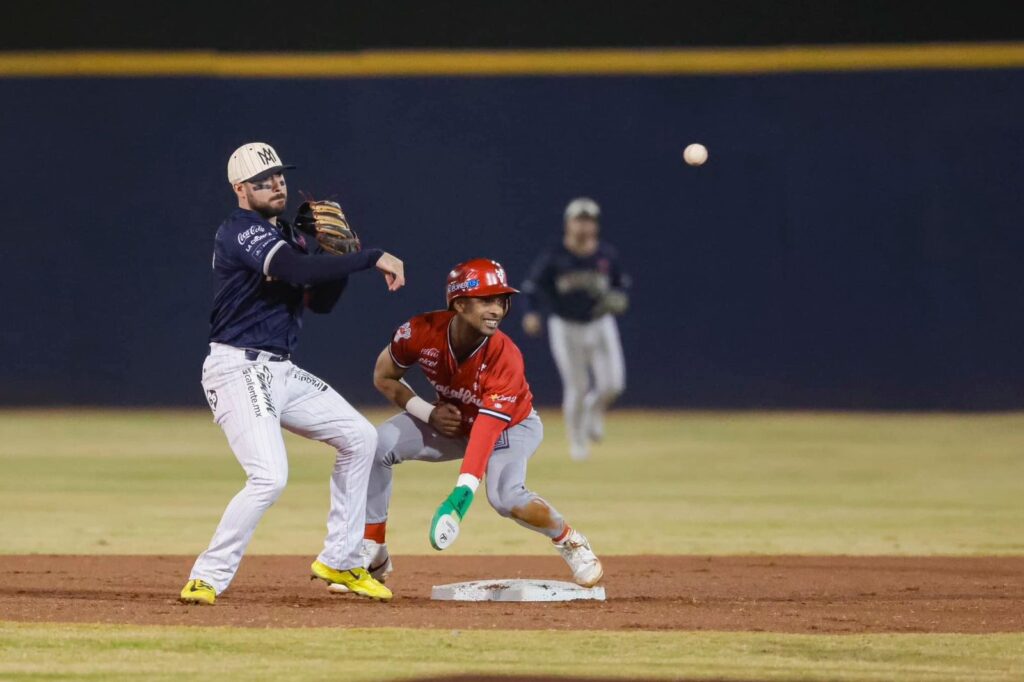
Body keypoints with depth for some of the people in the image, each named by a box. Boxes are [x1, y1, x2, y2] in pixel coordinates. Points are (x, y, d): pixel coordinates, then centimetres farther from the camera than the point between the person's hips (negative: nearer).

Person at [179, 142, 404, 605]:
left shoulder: (286, 236, 17)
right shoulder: (242, 231, -14)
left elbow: (321, 301, 16)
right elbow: (298, 269, -30)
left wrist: (336, 248, 0)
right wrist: (373, 258, -26)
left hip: (280, 372, 10)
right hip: (238, 370, -10)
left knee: (359, 437, 14)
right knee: (270, 476, -24)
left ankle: (340, 562, 20)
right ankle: (207, 579, -13)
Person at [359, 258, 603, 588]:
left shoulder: (506, 359, -36)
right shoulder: (422, 332, -28)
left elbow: (486, 429, -44)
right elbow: (383, 377, -10)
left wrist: (463, 491, -55)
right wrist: (429, 413, -24)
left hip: (511, 427, -4)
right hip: (451, 421, 4)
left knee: (505, 497, -32)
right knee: (379, 444, -21)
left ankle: (570, 542, -2)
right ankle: (373, 554, -12)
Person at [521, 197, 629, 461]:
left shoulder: (607, 256, -2)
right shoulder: (553, 258, -11)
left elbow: (622, 286, 9)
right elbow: (532, 288, -12)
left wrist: (618, 299, -14)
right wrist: (531, 314, -30)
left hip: (601, 324, 2)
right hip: (566, 328, -2)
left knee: (612, 384, -10)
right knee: (576, 388, -2)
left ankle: (595, 409, 25)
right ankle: (577, 440, 21)